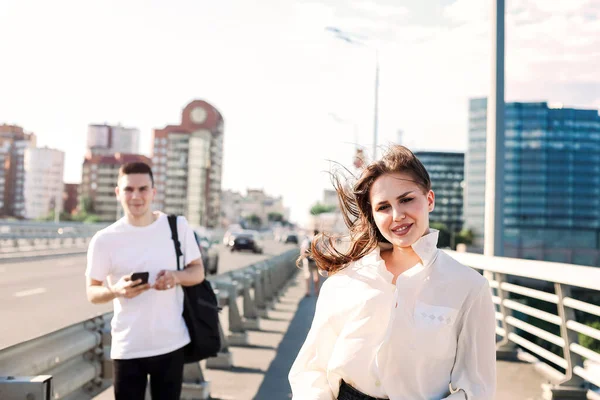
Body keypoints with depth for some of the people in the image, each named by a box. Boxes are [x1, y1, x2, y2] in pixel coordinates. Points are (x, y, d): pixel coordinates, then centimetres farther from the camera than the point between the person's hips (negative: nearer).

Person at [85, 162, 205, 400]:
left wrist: (177, 276, -17)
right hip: (127, 347, -1)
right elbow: (92, 293, 0)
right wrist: (116, 290, -22)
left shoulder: (178, 226, -1)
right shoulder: (104, 240, -6)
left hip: (171, 343, 2)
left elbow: (198, 271, 6)